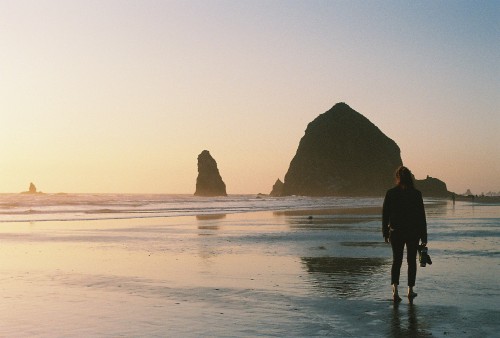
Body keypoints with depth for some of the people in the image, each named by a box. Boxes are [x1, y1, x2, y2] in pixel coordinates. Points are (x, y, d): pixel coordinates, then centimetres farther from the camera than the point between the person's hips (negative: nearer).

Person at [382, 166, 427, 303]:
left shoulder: (391, 193, -6)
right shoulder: (416, 194, -6)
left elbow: (385, 214, -2)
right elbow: (422, 216, -3)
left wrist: (385, 233, 9)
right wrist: (424, 237, 3)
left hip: (396, 232, 0)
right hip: (413, 233, 0)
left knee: (396, 260, 10)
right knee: (411, 261, 13)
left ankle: (395, 290, -4)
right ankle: (410, 291, 17)